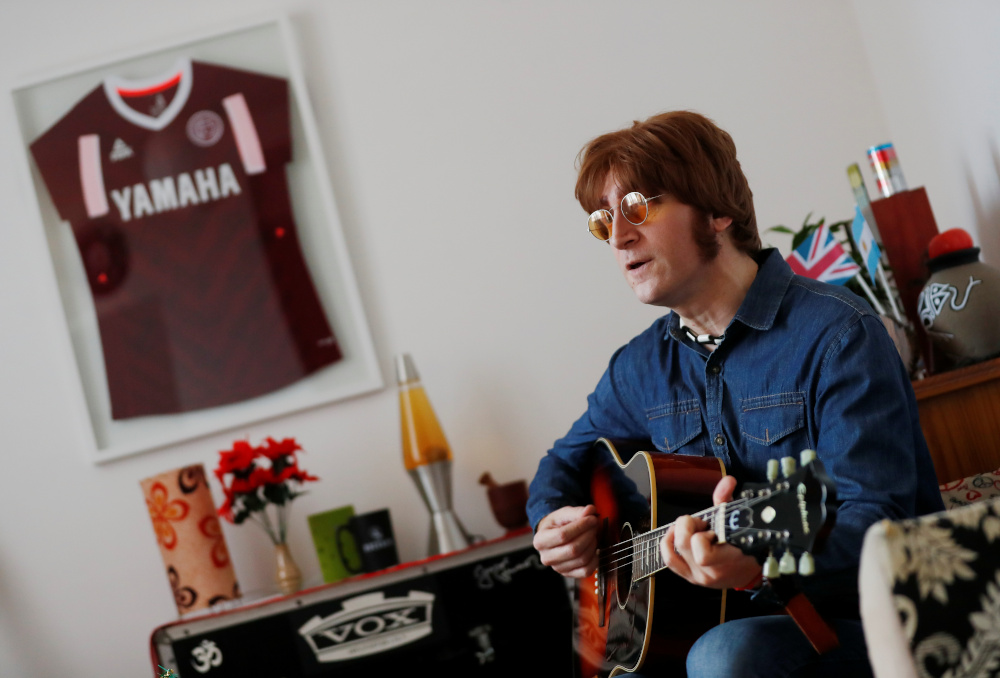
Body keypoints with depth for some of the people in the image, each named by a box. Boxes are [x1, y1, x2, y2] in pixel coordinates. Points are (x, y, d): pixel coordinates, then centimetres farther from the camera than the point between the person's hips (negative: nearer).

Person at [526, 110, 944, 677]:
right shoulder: (641, 368, 8)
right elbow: (568, 460, 25)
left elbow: (877, 519, -23)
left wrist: (763, 561, -42)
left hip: (862, 619, -5)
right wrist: (553, 519, 1)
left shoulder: (837, 335, -14)